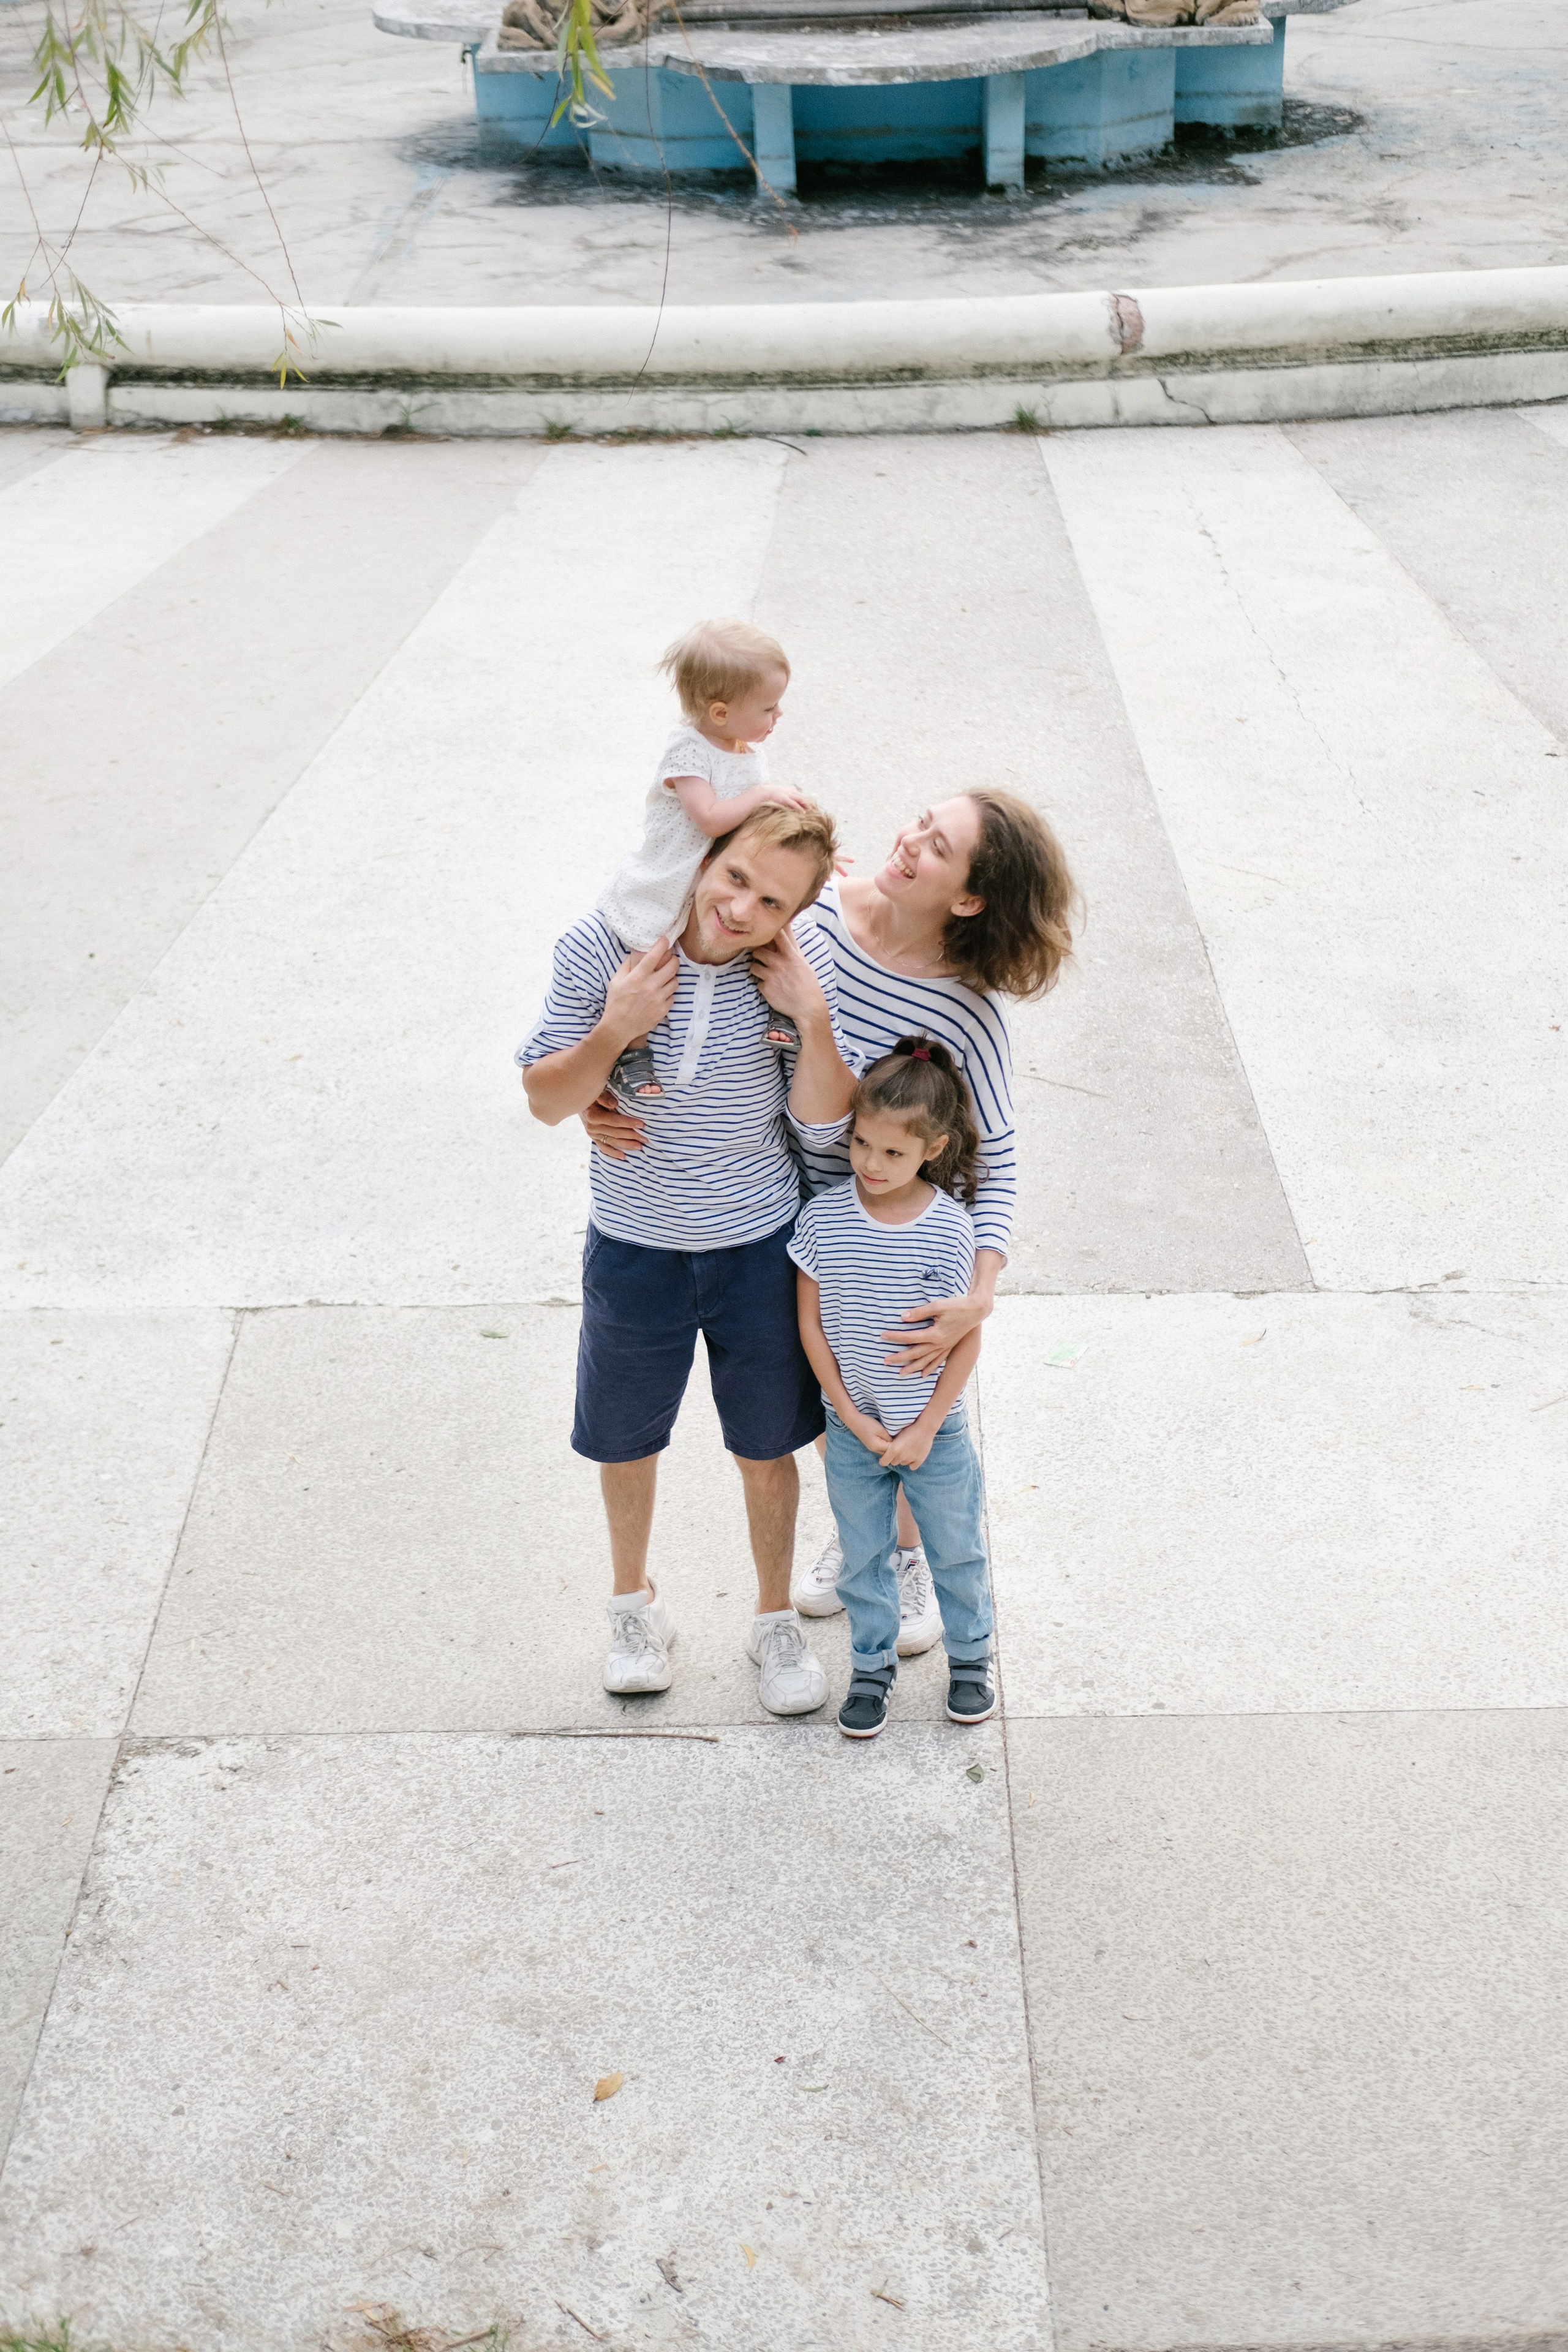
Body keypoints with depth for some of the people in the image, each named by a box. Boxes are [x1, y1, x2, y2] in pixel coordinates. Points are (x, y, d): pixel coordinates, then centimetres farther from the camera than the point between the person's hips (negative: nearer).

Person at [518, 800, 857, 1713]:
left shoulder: (807, 965, -16)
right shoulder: (601, 947, -17)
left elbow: (824, 1122, -13)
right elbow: (547, 1102, -11)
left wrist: (812, 1020, -28)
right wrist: (615, 1030, -28)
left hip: (761, 1250, 0)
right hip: (634, 1251, 1)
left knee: (768, 1451, 16)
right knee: (627, 1443, 20)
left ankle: (777, 1618, 40)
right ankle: (636, 1602, 47)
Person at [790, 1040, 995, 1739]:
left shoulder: (949, 1229, -18)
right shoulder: (822, 1217, -13)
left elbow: (967, 1339, -10)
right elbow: (812, 1323, -6)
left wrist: (925, 1428, -10)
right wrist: (853, 1417, -9)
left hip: (933, 1426, -1)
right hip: (852, 1426, 1)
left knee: (955, 1550, 17)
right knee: (863, 1556, 17)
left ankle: (969, 1654, 40)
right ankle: (872, 1666, 37)